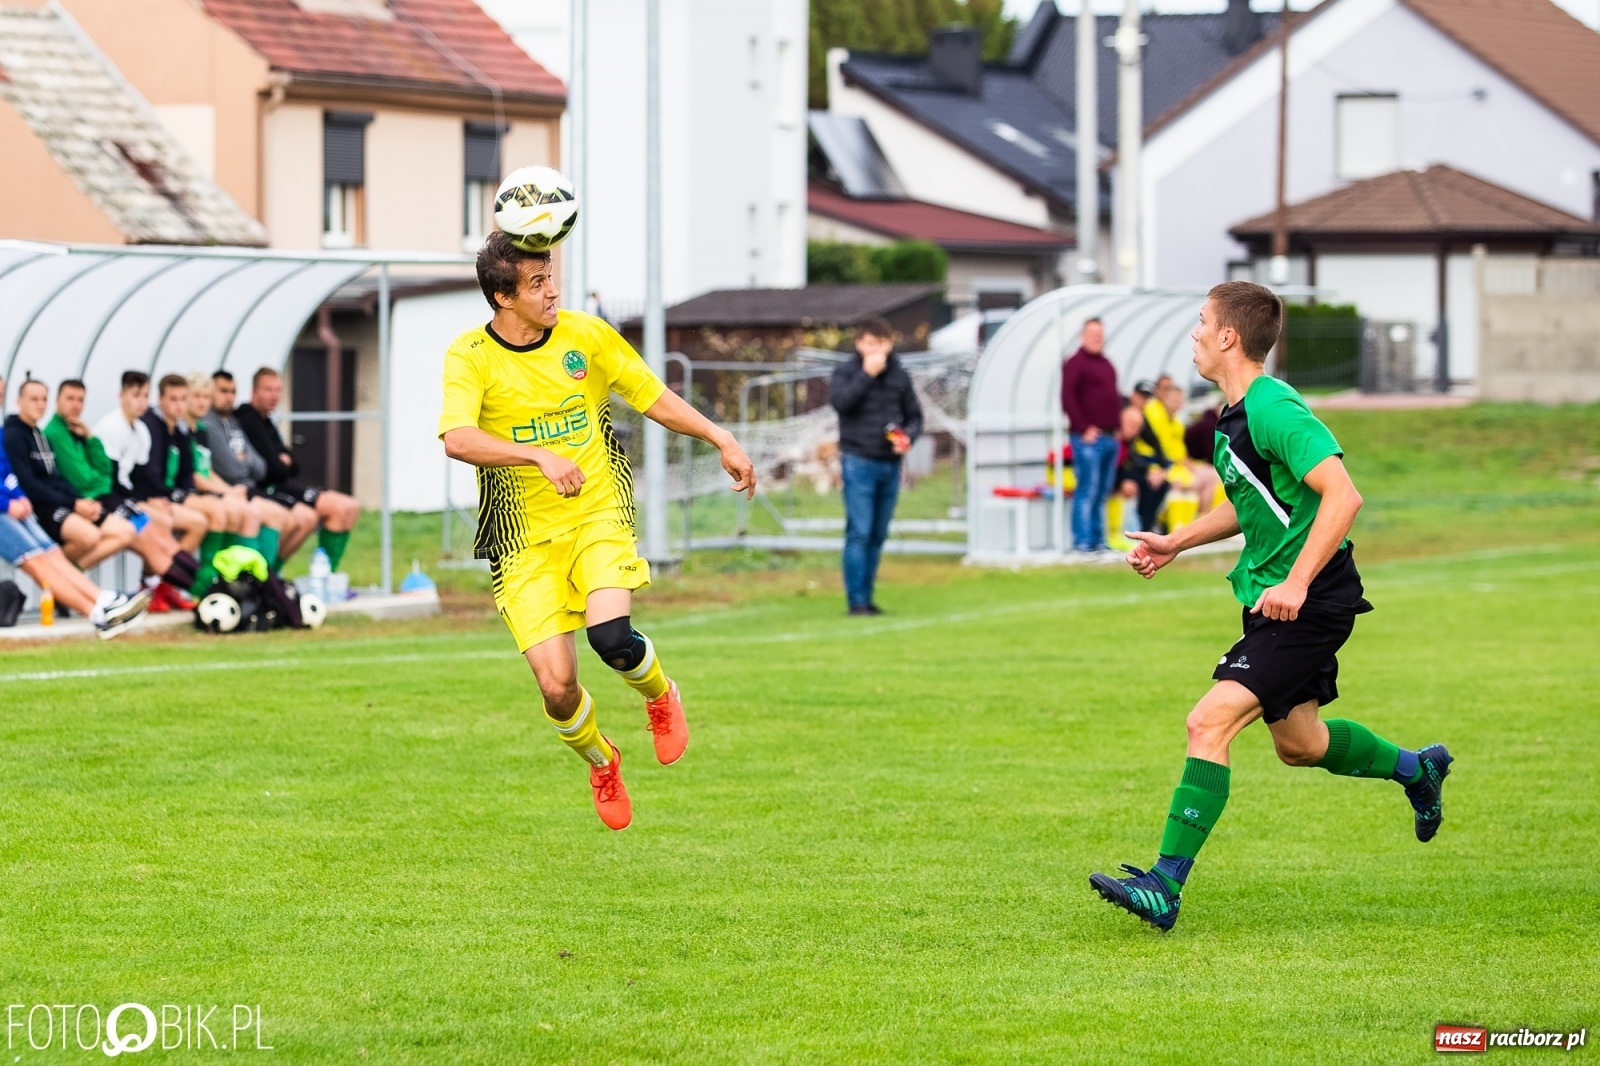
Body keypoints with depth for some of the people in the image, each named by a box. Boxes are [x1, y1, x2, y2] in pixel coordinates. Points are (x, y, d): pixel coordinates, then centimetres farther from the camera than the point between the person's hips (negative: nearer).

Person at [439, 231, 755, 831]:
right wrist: (539, 456, -34)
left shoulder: (586, 335, 1)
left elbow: (654, 397, 13)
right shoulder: (471, 356, -8)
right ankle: (600, 761, 24)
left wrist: (721, 441, 11)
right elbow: (457, 439, -25)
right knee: (556, 684, -11)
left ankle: (660, 696, 12)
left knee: (611, 636, -25)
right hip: (527, 538, -1)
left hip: (599, 516, 1)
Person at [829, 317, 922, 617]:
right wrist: (867, 374, -20)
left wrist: (908, 436, -2)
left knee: (878, 535, 8)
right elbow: (839, 400, -20)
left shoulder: (899, 375, 11)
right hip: (859, 462, -5)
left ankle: (867, 597, 15)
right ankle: (856, 600, -9)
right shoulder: (846, 371, 0)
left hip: (890, 464, 5)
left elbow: (914, 415, 18)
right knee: (859, 532, -10)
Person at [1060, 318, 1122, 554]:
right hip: (1088, 438, -8)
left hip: (1110, 437, 8)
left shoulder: (1107, 365, 20)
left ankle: (1099, 541, 14)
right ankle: (1082, 541, -9)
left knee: (1102, 494, 10)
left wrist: (1117, 424, 14)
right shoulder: (1075, 364, -6)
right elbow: (1068, 399, -14)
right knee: (1087, 491, -10)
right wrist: (1084, 428, -16)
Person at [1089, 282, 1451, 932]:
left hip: (1309, 604, -10)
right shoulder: (1233, 415, 10)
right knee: (1298, 744, 24)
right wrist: (1177, 543, 18)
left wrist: (1296, 583, -31)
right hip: (1273, 599, 10)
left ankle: (1164, 889, -20)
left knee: (1210, 724, -19)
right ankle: (1418, 769, 48)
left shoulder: (1273, 410, -20)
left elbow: (1342, 496, -27)